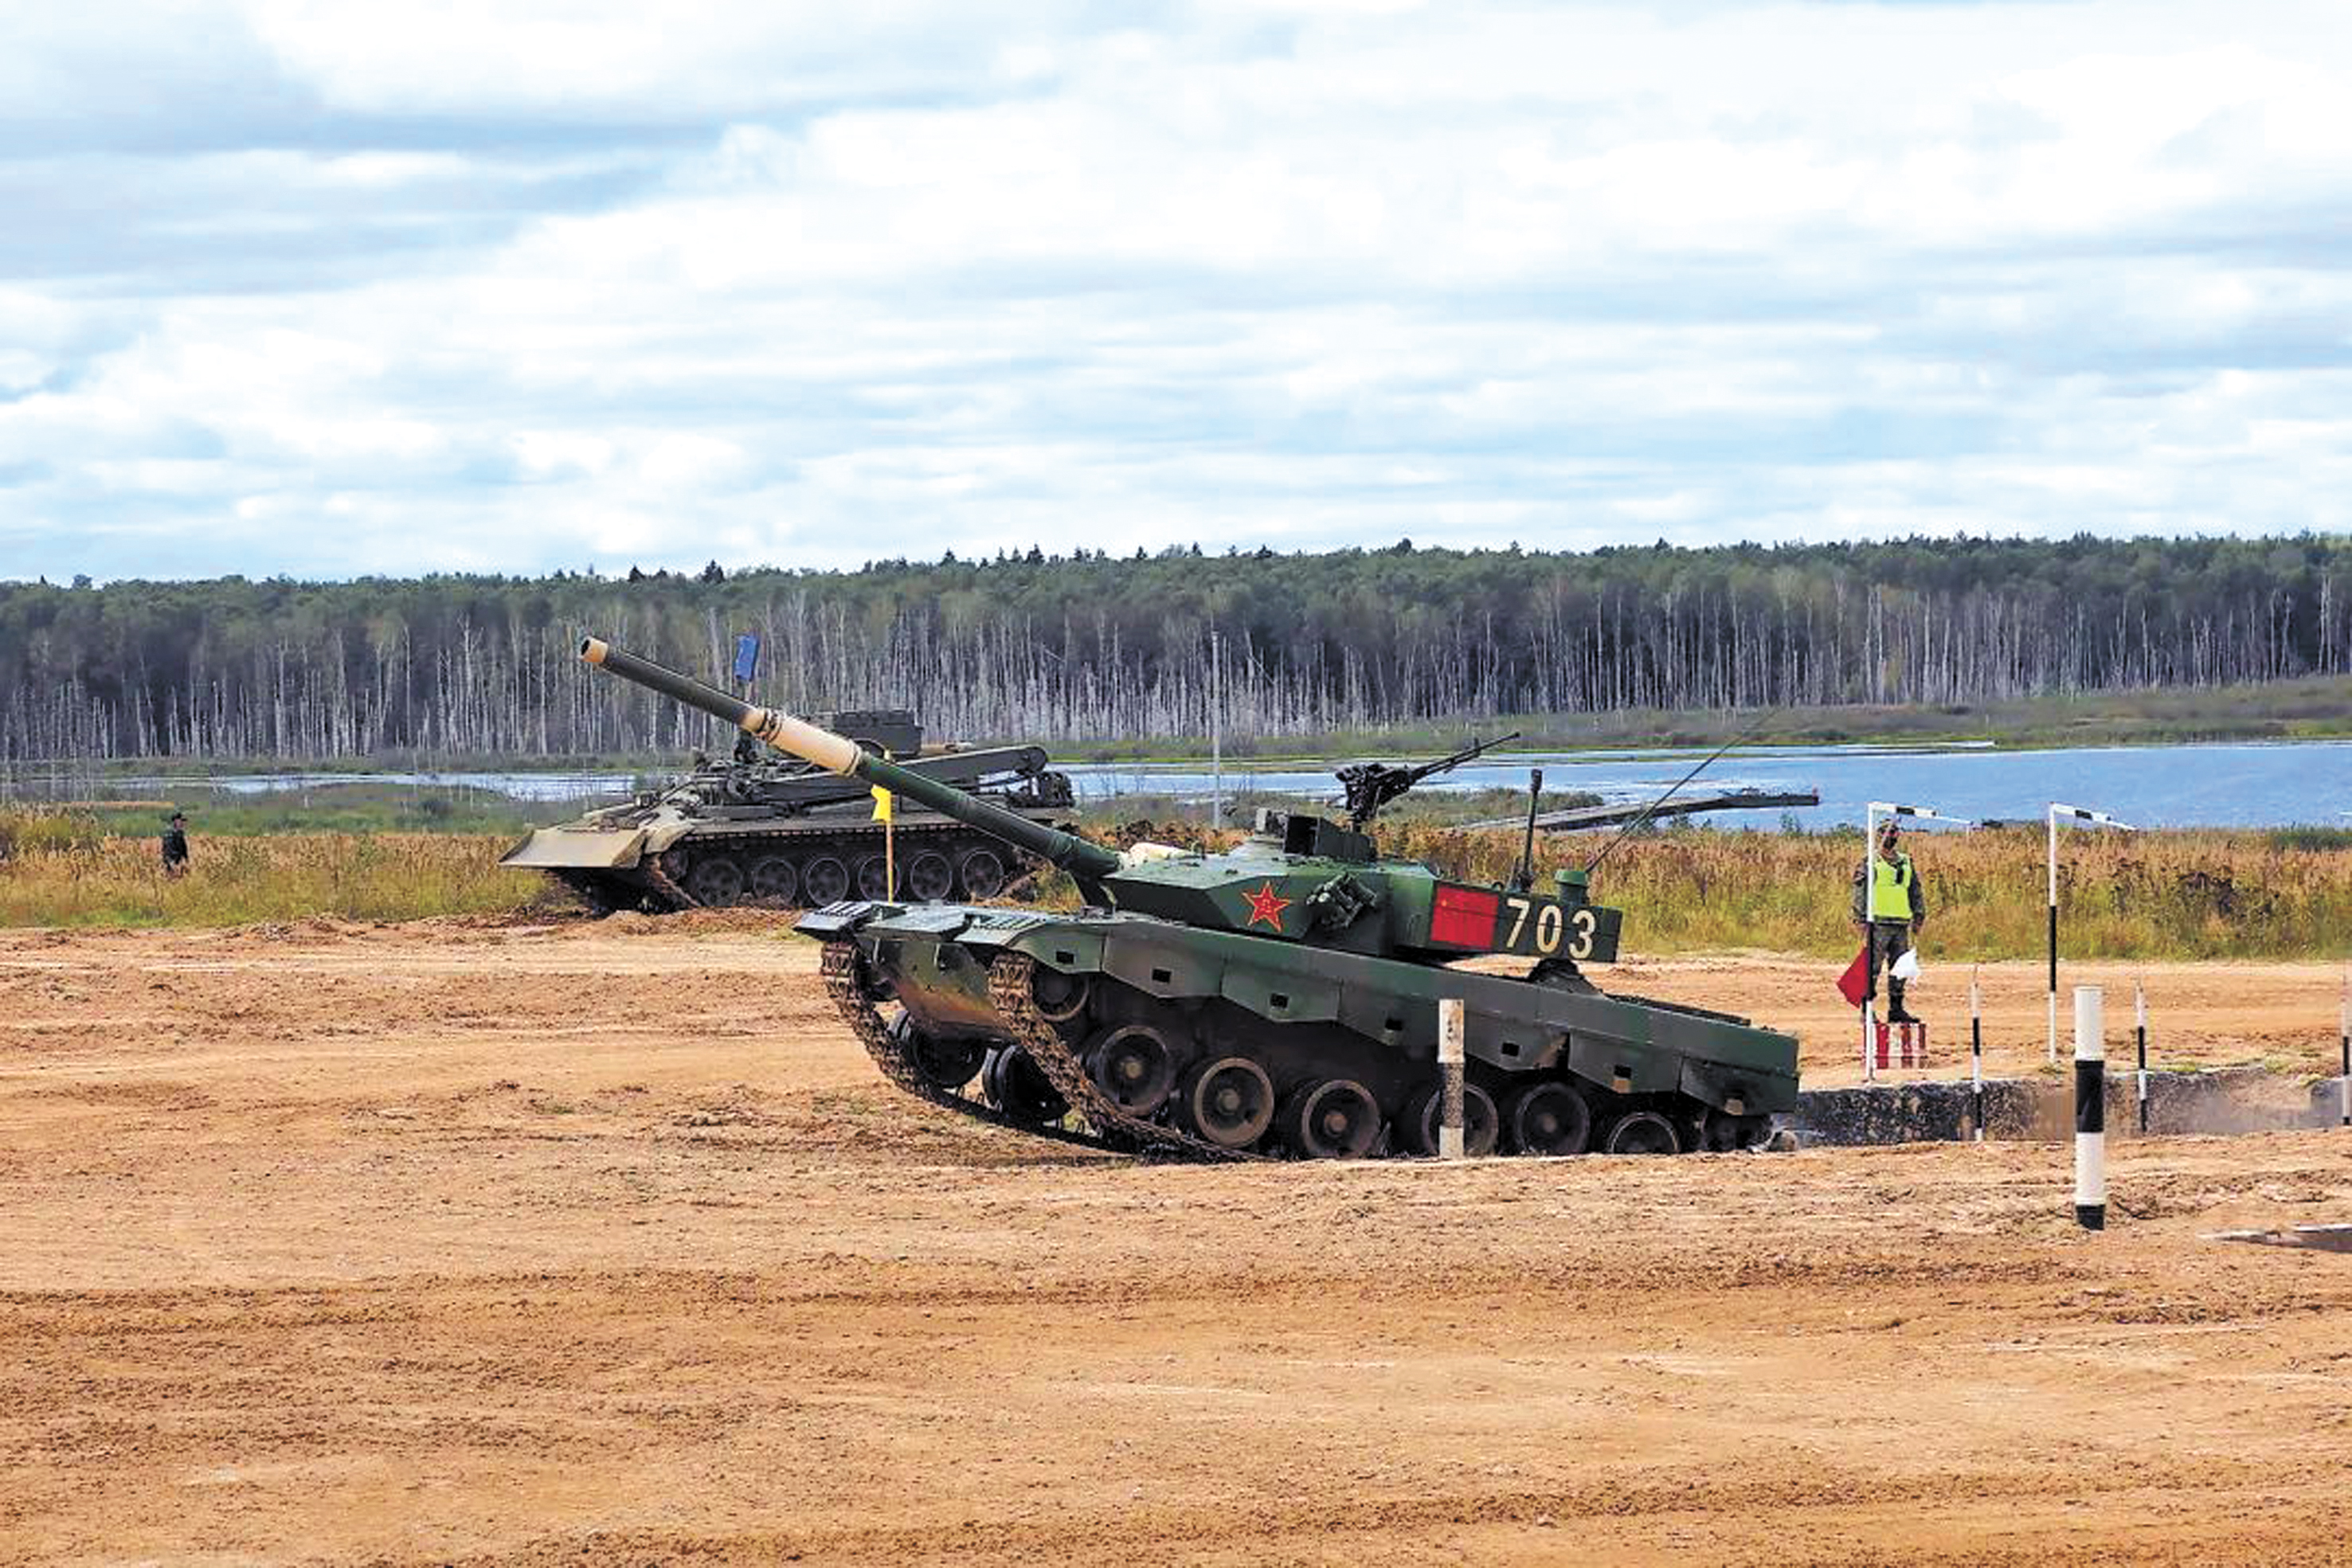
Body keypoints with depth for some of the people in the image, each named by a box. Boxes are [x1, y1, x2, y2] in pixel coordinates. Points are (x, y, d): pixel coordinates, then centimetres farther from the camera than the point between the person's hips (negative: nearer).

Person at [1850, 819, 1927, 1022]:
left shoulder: (1906, 864, 17)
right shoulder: (1870, 863, -1)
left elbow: (1916, 891, 23)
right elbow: (1860, 892, -5)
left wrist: (1919, 915, 15)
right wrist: (1861, 919, -12)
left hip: (1901, 925, 6)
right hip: (1878, 924, -6)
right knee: (1873, 967, -7)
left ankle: (1896, 1009, 15)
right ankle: (1867, 1009, -4)